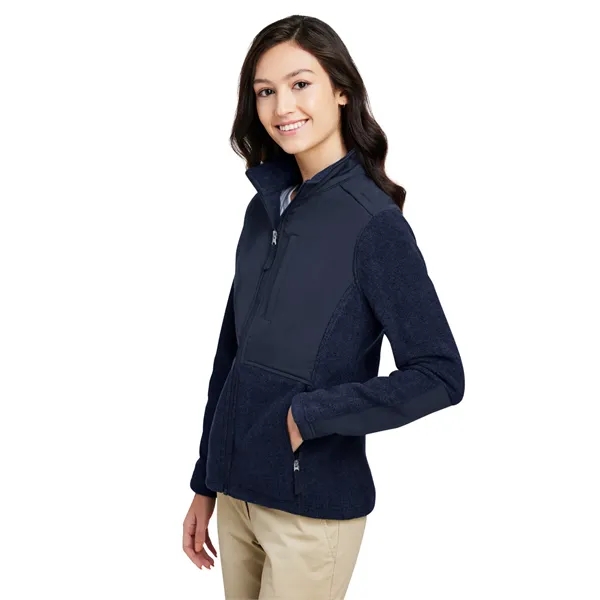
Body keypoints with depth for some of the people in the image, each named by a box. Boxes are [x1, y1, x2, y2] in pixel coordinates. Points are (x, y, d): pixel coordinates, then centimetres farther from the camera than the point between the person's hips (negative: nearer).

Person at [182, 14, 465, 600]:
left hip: (314, 507, -6)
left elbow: (440, 375, -17)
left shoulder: (374, 222, -15)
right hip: (237, 493, 6)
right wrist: (205, 484, 11)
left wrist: (309, 414, -18)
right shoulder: (264, 208, 4)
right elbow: (232, 350, 8)